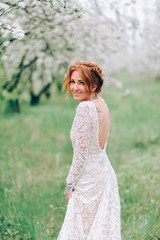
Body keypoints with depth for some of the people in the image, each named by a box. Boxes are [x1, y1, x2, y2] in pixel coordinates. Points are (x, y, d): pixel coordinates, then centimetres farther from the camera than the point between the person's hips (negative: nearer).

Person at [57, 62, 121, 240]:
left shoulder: (85, 108, -21)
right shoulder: (102, 103, 6)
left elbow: (81, 152, -21)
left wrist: (70, 184, -11)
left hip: (89, 178, -9)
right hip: (105, 173, 9)